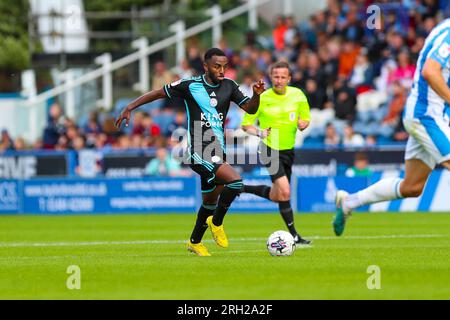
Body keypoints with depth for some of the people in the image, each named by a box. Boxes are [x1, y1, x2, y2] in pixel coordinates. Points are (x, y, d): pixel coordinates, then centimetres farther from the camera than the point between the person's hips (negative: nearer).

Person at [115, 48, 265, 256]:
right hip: (197, 152, -6)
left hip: (217, 153, 6)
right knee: (235, 180, -24)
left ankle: (195, 242, 37)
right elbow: (159, 93, 3)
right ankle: (216, 222, -2)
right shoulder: (190, 85, -7)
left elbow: (250, 109, 4)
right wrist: (129, 108, 3)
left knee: (211, 200, 17)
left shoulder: (228, 86, 5)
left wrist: (256, 96, -17)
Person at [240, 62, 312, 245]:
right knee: (284, 192, -20)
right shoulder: (262, 99, -10)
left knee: (276, 196, 13)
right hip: (270, 149, -5)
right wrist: (260, 133, -22)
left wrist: (303, 124, -13)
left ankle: (243, 188, 37)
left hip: (289, 150, 5)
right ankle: (293, 235, -11)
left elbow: (306, 119, 11)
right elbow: (245, 125, -3)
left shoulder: (297, 95, -1)